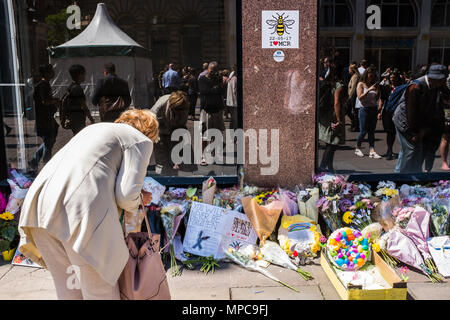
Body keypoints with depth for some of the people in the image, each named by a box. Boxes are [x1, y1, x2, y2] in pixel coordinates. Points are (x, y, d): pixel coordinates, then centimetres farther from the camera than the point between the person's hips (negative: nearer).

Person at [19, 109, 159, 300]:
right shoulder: (141, 141, 9)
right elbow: (127, 194, -4)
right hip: (84, 209, -7)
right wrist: (134, 205, 19)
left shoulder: (97, 128, 31)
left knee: (68, 290, 19)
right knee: (101, 291, 7)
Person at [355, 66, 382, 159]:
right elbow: (360, 97, -10)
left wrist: (378, 90, -2)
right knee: (363, 131, -3)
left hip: (374, 109, 5)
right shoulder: (361, 84, 1)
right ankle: (357, 149, 15)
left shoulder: (373, 84, 14)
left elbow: (377, 98, 14)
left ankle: (372, 151, -2)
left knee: (372, 131, 1)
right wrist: (369, 90, -17)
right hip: (364, 109, -5)